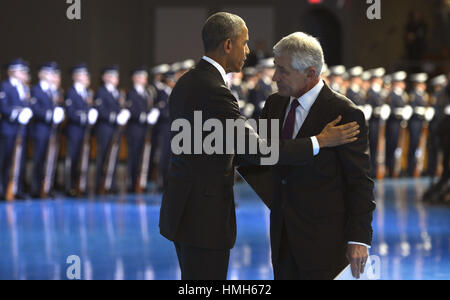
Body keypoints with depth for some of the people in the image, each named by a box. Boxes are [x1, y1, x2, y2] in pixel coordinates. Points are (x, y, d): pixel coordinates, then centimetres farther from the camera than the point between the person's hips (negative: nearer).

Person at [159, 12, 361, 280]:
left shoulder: (186, 83, 11)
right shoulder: (214, 91, -21)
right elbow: (258, 151, -22)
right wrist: (321, 142, -17)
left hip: (183, 206, 10)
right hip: (203, 216, -10)